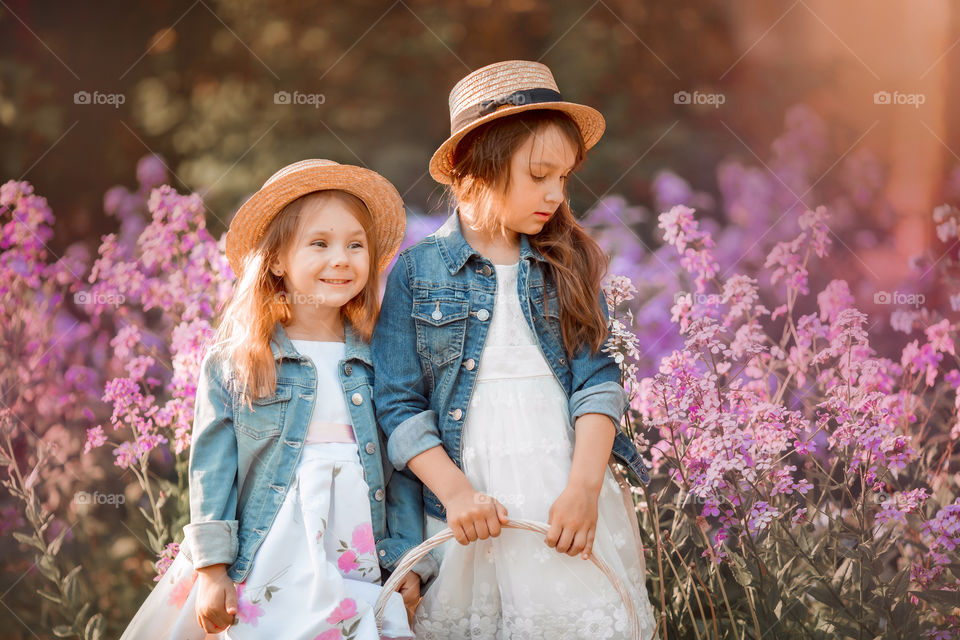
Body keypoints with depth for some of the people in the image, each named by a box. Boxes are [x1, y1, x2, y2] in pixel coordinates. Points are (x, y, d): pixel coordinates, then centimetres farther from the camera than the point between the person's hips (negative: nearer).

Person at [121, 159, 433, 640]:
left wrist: (408, 561, 6)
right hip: (265, 578, -2)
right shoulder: (233, 364, 0)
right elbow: (211, 468, -1)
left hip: (361, 577, 2)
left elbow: (402, 469, 9)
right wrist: (212, 569, -6)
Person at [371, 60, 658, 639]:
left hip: (571, 501, 2)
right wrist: (456, 492, -12)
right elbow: (399, 403, -1)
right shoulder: (416, 272, 2)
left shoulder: (569, 265, 9)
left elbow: (596, 379, 1)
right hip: (470, 511, -2)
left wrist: (584, 488, -12)